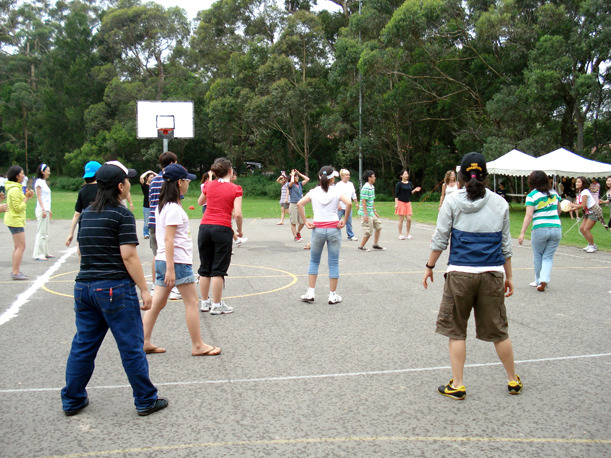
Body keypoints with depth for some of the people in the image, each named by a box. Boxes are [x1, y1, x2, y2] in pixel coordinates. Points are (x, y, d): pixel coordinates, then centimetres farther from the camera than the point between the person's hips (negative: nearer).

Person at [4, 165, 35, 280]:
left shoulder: (15, 188, 13)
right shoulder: (15, 190, -18)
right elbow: (18, 208, -20)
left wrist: (26, 197, 7)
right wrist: (27, 198, -14)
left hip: (14, 220, 11)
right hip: (16, 220, -11)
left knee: (17, 247, 14)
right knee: (21, 247, -9)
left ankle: (15, 271, 20)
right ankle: (16, 272, -8)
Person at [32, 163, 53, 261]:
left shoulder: (44, 182, 17)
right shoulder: (39, 181, -8)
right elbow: (39, 197, -14)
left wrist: (49, 210, 21)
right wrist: (43, 210, -19)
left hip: (46, 210, 9)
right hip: (41, 210, -9)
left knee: (45, 233, 12)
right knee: (41, 233, -8)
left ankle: (45, 253, 17)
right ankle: (38, 254, -5)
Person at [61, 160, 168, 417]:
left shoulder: (86, 214, 12)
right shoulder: (122, 215, -11)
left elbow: (82, 251, 18)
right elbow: (128, 256, -16)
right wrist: (144, 289, -12)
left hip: (83, 287, 7)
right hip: (115, 288, -7)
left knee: (83, 345, 15)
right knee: (131, 347, 2)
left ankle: (72, 400, 24)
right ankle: (145, 400, 12)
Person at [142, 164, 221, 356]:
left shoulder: (162, 206, 13)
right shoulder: (174, 209, -16)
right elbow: (168, 239, -20)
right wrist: (170, 269, -22)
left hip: (162, 260, 9)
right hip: (177, 261, -9)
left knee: (158, 302, 11)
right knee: (192, 302, 0)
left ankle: (144, 341, 15)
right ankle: (198, 346, 7)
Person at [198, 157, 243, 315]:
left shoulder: (209, 185, 7)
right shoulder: (235, 189, -3)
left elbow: (200, 202, 27)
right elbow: (238, 214, -11)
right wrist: (240, 230, 4)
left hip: (205, 227, 4)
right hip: (222, 229, -4)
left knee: (205, 268, 13)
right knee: (218, 269, 2)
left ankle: (205, 302, 21)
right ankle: (216, 305, 6)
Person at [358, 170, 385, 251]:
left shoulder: (372, 187, 11)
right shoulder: (365, 188, -19)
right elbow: (363, 202, -21)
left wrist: (375, 211, 20)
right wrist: (365, 215, -22)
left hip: (371, 213, 10)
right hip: (367, 214, -10)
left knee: (378, 226, 14)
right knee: (369, 231, -4)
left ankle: (375, 245, 24)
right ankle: (361, 247, 9)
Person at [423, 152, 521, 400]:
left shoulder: (453, 201, -3)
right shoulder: (500, 203, 5)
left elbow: (440, 239, -2)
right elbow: (505, 244, 10)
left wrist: (430, 266, 10)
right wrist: (509, 276, 18)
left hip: (460, 273, -3)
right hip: (493, 273, 3)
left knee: (456, 331, 8)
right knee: (498, 331, 15)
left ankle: (457, 385, 11)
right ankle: (513, 381, 28)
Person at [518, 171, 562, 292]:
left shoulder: (532, 196, -6)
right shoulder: (554, 193, 8)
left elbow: (528, 216, -14)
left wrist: (522, 233, -14)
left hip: (540, 229, -3)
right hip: (556, 228, 3)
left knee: (538, 257, 15)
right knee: (548, 257, 9)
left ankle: (539, 280, 25)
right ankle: (544, 280, -7)